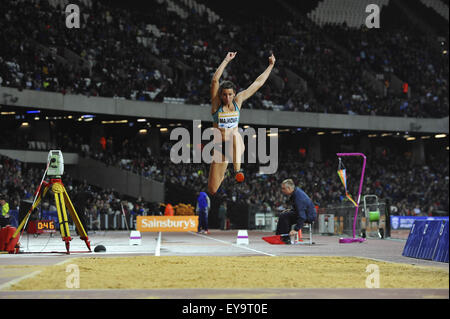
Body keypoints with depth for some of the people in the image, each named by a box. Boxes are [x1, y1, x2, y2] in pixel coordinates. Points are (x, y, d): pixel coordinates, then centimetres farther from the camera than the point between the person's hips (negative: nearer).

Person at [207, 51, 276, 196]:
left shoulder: (238, 101, 3)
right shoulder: (216, 103, -5)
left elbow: (257, 83, 8)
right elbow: (215, 80, -18)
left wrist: (271, 66, 10)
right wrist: (226, 61, -21)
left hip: (236, 146, 1)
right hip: (220, 147, -1)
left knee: (235, 135, -37)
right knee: (212, 191, -2)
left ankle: (237, 170, -43)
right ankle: (221, 176, 36)